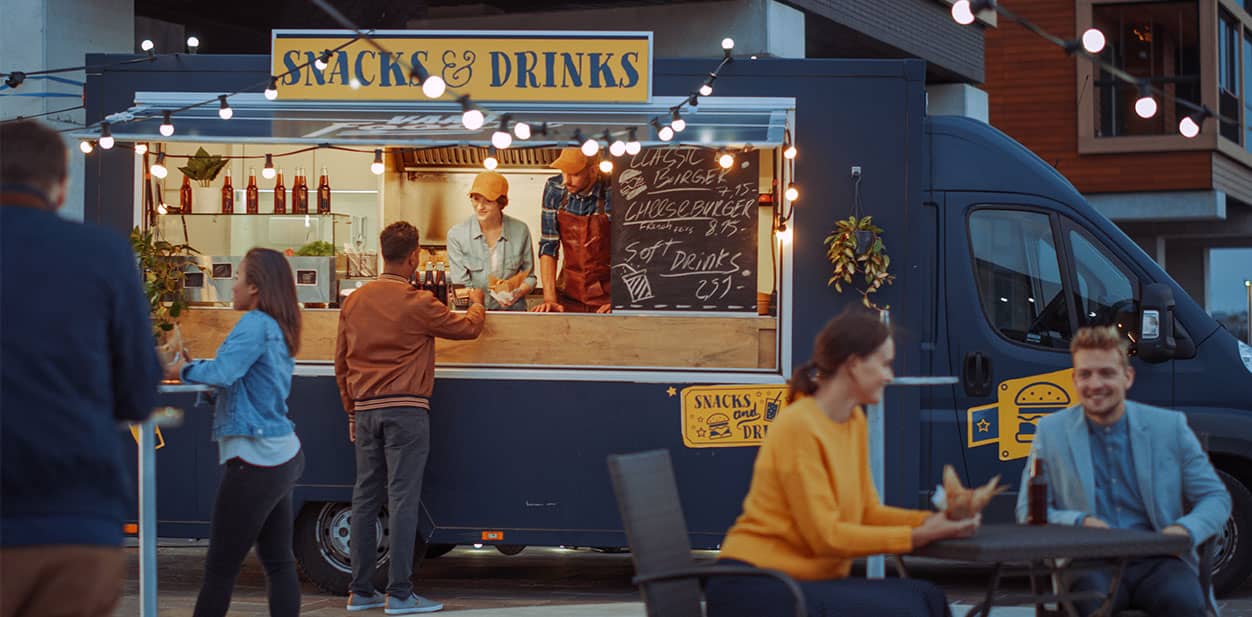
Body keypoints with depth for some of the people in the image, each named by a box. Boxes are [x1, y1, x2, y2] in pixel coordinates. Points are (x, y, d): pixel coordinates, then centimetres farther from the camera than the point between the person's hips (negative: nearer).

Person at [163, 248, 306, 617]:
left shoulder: (256, 323, -14)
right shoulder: (279, 329, 14)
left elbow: (222, 373, -26)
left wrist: (184, 371, -10)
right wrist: (194, 367, 9)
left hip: (254, 460, -10)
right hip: (284, 455, 10)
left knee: (220, 569, -3)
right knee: (279, 563, 9)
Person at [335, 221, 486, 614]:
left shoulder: (354, 302, 8)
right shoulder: (417, 303, -9)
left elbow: (341, 364, 14)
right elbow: (468, 328, 2)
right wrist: (477, 302, 23)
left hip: (365, 410, 6)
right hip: (405, 409, -6)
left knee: (365, 497, 9)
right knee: (402, 498, -5)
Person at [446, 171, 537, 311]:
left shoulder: (520, 231, 1)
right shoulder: (456, 234, -3)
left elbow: (529, 277, 12)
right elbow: (461, 285, -4)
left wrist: (517, 293, -10)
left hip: (512, 310, 1)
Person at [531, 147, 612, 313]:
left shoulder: (612, 195, -15)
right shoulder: (554, 189, -4)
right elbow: (548, 246, -2)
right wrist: (550, 299, -9)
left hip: (607, 298, -3)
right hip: (569, 292, 3)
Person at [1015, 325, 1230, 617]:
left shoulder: (1170, 426, 9)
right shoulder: (1051, 431, 9)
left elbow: (1215, 498, 11)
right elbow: (1028, 511, 7)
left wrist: (1186, 530, -12)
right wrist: (1078, 523, -14)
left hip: (1157, 561, 2)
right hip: (1088, 563, -2)